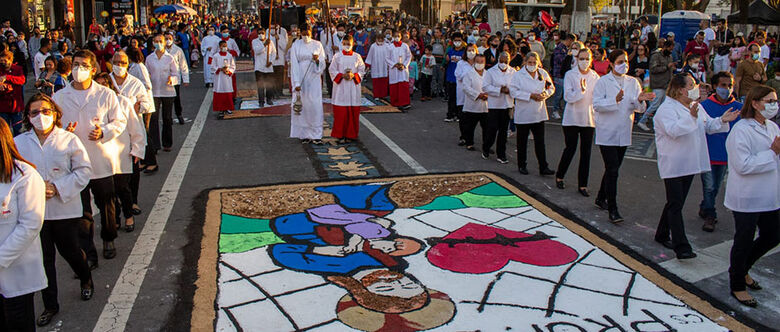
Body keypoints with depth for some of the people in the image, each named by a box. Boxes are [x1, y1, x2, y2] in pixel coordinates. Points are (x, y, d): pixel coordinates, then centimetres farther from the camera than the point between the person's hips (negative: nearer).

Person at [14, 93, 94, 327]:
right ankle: (50, 305, 25)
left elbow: (84, 170, -6)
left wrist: (58, 188, -17)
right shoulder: (18, 143, -1)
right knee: (44, 257, 10)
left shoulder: (69, 140, -6)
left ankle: (86, 280, 44)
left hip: (64, 209, -2)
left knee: (69, 251, 12)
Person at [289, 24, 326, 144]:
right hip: (301, 79, -1)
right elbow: (294, 65, -4)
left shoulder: (317, 45, 6)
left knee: (315, 106, -4)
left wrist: (317, 60, -18)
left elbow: (323, 64, 6)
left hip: (314, 79, 1)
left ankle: (316, 135, 0)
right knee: (302, 105, 0)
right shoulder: (296, 45, 1)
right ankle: (304, 134, 8)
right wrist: (296, 83, -12)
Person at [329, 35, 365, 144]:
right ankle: (340, 135, 4)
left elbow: (362, 70, 6)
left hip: (353, 87, 1)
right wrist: (342, 75, -12)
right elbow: (332, 70, 2)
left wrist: (353, 75, -11)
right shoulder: (337, 56, 4)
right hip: (340, 87, -1)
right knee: (340, 112, -4)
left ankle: (350, 135, 11)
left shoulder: (357, 57, 6)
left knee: (353, 112, 1)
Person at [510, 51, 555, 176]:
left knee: (540, 141, 2)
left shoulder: (543, 73, 6)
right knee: (522, 142, 9)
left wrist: (545, 94, -7)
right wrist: (530, 95, -18)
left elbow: (551, 88, 15)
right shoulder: (518, 75, -5)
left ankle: (543, 167, 5)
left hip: (539, 113, 3)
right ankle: (521, 166, 22)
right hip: (523, 114, -2)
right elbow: (513, 91, -14)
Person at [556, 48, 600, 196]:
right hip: (572, 118, -3)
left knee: (586, 152, 3)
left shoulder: (595, 77, 5)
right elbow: (568, 96, -11)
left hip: (588, 119, 3)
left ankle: (582, 185, 12)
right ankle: (559, 177, 25)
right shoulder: (570, 75, -3)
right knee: (570, 149, 2)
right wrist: (581, 90, -26)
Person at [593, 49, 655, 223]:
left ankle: (601, 198, 33)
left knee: (613, 168, 14)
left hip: (624, 133, 5)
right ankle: (612, 210, -7)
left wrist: (640, 100, -14)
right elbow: (596, 104, -13)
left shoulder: (633, 82, 9)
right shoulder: (603, 82, -4)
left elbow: (638, 108, 8)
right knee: (612, 170, -10)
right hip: (607, 132, -5)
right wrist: (615, 100, -27)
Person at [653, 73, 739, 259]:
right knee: (675, 205, -9)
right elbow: (673, 130, -29)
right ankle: (681, 247, -13)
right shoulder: (667, 109, -14)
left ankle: (662, 235, 31)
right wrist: (691, 117, -39)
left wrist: (722, 120, 1)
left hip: (689, 163, 9)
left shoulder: (697, 107, 12)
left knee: (676, 203, 16)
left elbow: (708, 126, 20)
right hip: (673, 165, -8)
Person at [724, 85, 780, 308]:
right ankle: (737, 286, 22)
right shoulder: (741, 130, -17)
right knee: (744, 241, 4)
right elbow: (743, 165, -24)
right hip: (746, 197, -8)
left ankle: (741, 269, 38)